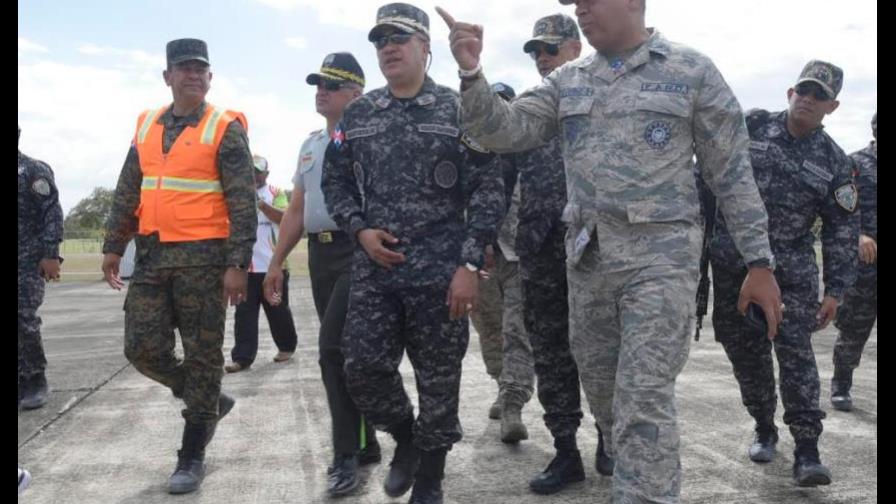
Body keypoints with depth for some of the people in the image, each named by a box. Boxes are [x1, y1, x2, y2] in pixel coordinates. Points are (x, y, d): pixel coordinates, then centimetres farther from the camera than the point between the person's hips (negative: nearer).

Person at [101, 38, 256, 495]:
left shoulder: (225, 128, -4)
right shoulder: (147, 125, 13)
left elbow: (243, 202, -10)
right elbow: (127, 193, 17)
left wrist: (238, 264, -17)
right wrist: (113, 247, 13)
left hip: (203, 256, -5)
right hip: (151, 254, 6)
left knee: (202, 353, 2)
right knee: (142, 348, 4)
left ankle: (191, 455, 14)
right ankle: (207, 400, 29)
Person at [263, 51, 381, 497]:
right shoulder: (310, 145, 19)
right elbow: (296, 210, 22)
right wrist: (276, 263, 19)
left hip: (359, 252, -8)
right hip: (319, 254, 8)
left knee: (334, 348, -14)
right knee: (345, 352, 12)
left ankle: (347, 454, -1)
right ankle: (365, 444, 24)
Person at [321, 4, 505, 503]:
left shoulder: (458, 109, 0)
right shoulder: (356, 115, 10)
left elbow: (488, 190, -5)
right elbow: (336, 184, 15)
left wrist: (470, 264, -13)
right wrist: (360, 230, -4)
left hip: (441, 270, -3)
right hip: (373, 267, 3)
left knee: (439, 380, 4)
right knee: (363, 369, -1)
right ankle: (406, 437, 29)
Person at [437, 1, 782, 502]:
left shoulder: (692, 70, -1)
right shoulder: (567, 81, 12)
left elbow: (734, 173, -1)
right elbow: (506, 131, 3)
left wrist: (760, 262, -3)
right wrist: (472, 73, -13)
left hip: (660, 255, -5)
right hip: (586, 256, 6)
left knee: (644, 399, -10)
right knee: (601, 390, 15)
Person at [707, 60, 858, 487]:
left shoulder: (833, 161, 4)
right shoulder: (750, 125, 2)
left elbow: (842, 231, 6)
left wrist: (834, 291, 3)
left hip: (791, 271, -1)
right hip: (732, 263, 1)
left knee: (795, 352, -8)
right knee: (745, 351, 9)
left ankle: (807, 451, -2)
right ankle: (764, 429, 28)